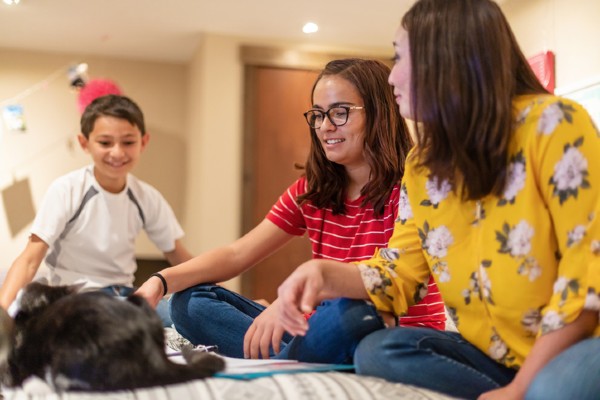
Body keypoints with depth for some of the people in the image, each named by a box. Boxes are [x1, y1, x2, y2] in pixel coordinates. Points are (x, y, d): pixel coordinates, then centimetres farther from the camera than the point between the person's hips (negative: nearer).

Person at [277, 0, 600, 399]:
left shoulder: (552, 124, -15)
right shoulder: (423, 163, 5)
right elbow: (400, 274, 7)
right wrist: (325, 273, -14)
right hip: (493, 356, 7)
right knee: (377, 351, -17)